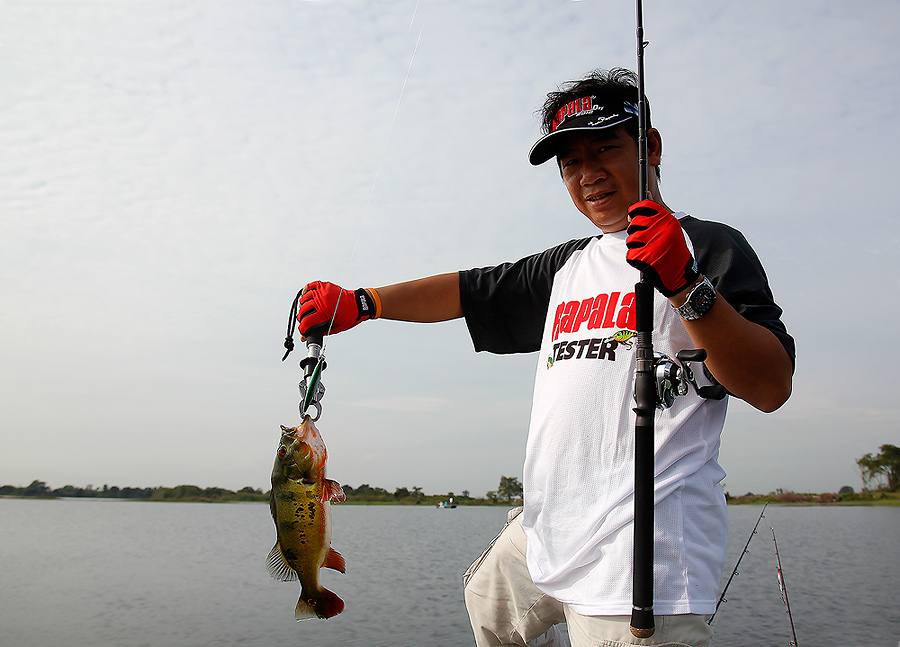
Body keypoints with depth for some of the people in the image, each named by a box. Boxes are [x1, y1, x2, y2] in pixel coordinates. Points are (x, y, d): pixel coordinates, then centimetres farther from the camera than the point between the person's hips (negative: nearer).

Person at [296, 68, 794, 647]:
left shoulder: (708, 246, -4)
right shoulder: (569, 266, 17)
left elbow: (772, 387, -14)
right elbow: (468, 291, 21)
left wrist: (688, 286, -27)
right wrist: (360, 303, 11)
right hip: (547, 532, 8)